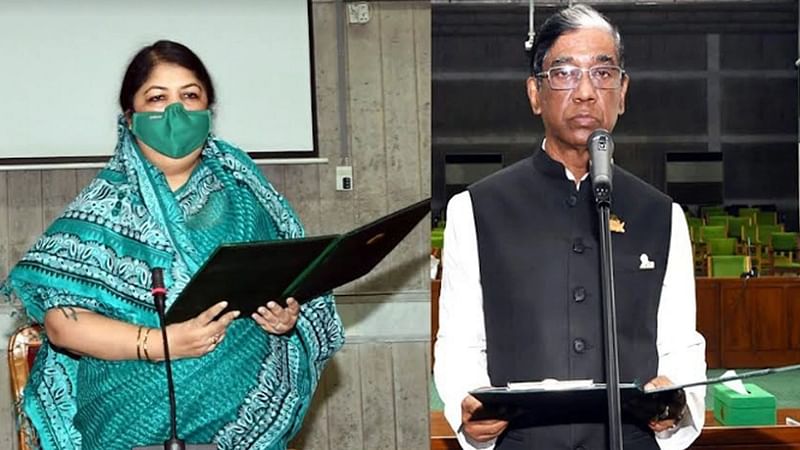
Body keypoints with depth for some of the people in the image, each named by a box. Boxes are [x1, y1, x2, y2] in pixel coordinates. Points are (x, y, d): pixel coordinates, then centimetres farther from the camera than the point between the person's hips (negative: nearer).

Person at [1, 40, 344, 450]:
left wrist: (289, 315, -6)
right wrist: (158, 343, -18)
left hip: (248, 401, 2)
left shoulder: (241, 186, 9)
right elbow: (62, 321, -6)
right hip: (138, 413, -2)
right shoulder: (106, 206, 0)